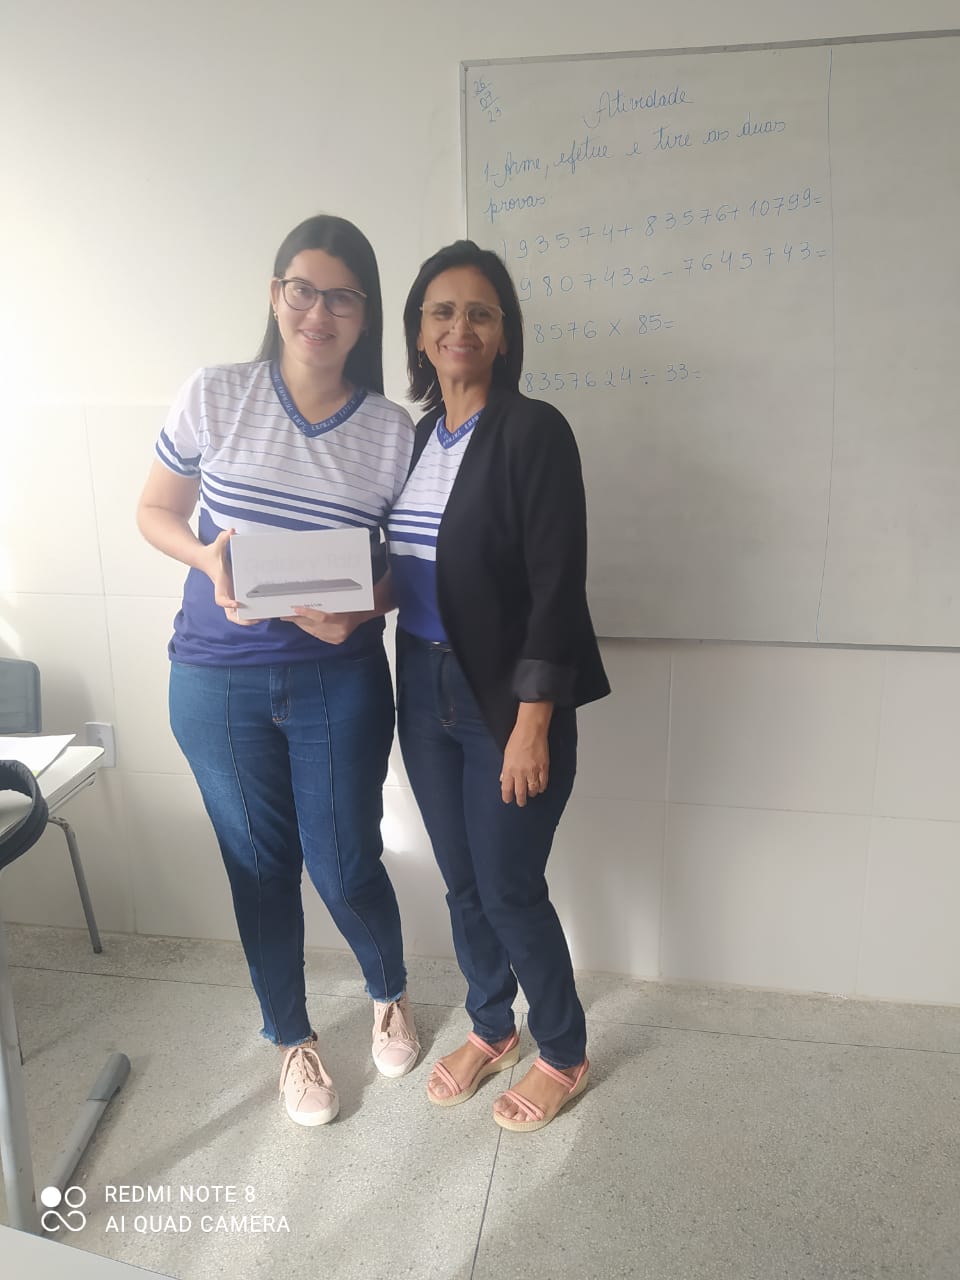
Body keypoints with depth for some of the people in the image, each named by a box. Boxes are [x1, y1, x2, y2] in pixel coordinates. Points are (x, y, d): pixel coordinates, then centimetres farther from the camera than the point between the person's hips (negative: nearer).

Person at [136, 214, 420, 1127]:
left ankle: (389, 995, 41)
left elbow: (407, 563, 4)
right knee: (261, 866, 13)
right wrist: (210, 559, -15)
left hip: (339, 680, 0)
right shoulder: (214, 398, -4)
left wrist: (361, 607, -17)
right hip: (217, 679, 1)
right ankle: (292, 1039, 38)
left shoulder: (393, 431, -2)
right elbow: (154, 513, 6)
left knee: (346, 866, 6)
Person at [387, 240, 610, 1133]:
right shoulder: (411, 436, 9)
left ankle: (564, 1055, 31)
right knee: (461, 884, 17)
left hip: (506, 697, -6)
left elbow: (556, 587, -17)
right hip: (424, 689, 6)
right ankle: (490, 1029, 42)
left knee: (510, 890, 5)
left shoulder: (533, 431, -12)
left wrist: (533, 724, -19)